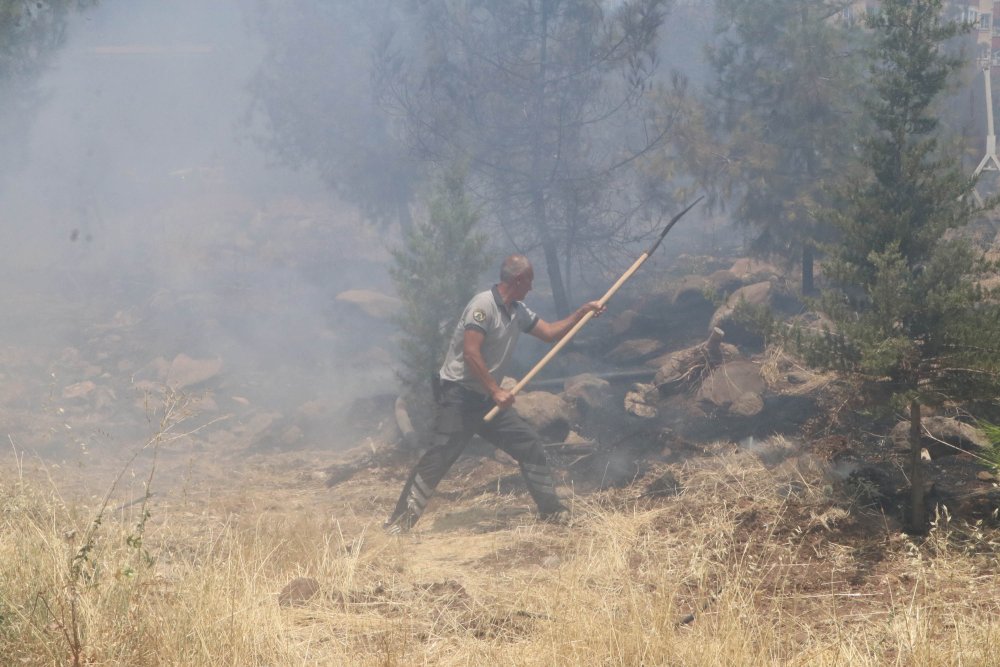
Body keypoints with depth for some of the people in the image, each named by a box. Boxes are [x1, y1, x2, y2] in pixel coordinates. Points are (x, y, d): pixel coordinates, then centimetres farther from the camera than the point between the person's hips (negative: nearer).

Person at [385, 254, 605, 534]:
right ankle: (399, 521, -7)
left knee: (529, 444, 5)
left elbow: (550, 332, 18)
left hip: (488, 398, 9)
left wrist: (583, 312, 8)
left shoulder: (518, 312, 9)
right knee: (438, 457, -12)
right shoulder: (483, 305, -18)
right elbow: (470, 353, -25)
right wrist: (496, 391, -24)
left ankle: (551, 510, 14)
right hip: (458, 395, -9)